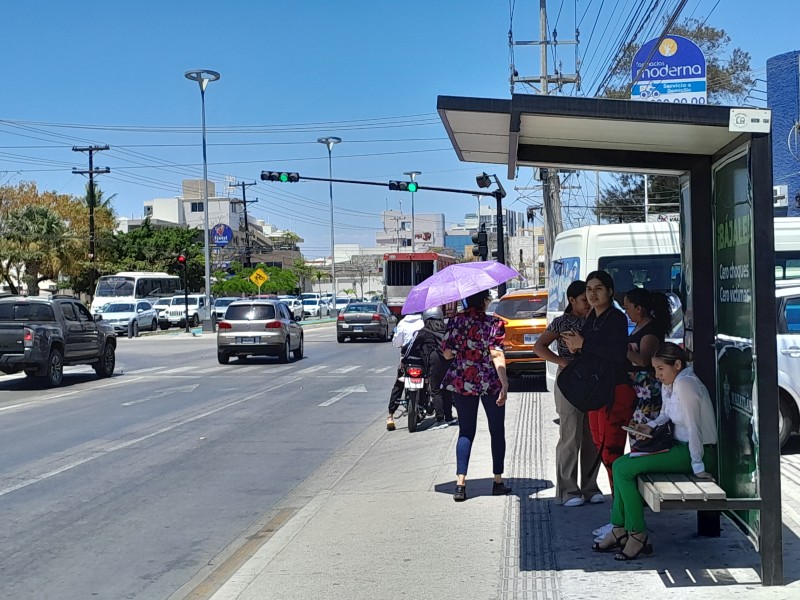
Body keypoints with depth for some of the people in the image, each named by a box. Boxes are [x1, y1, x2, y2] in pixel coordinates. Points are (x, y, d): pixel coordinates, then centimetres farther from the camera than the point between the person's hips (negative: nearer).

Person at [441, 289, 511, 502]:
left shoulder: (456, 321, -1)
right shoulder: (494, 323, -9)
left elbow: (447, 353, 0)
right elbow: (497, 355, -16)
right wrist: (504, 384, -18)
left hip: (461, 383, 2)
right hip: (490, 383, -2)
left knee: (465, 431, 7)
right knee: (497, 431, 13)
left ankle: (460, 483, -6)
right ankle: (498, 482, 17)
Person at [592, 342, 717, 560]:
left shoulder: (685, 384, -20)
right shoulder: (668, 385, 10)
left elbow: (693, 428, -21)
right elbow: (666, 414, 26)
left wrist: (697, 466, -21)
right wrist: (651, 426, 5)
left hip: (694, 451, -10)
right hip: (679, 446, 10)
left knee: (624, 470, -15)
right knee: (620, 465, 7)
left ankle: (638, 537, -9)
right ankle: (620, 530, 6)